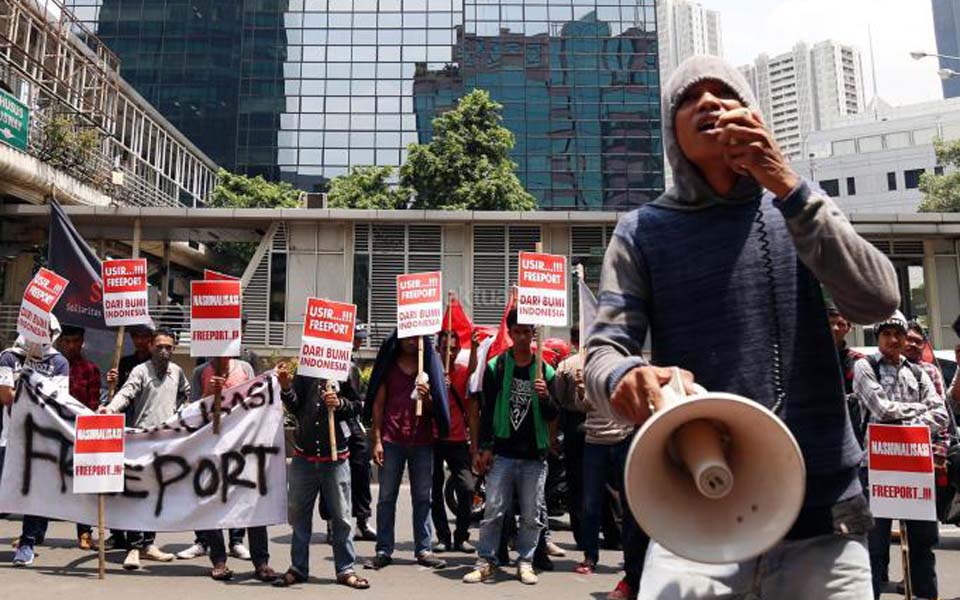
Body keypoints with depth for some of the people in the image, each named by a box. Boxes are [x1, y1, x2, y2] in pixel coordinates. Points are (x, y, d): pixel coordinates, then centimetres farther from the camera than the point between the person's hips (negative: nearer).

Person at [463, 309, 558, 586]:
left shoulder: (545, 370, 6)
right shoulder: (496, 367, 3)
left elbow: (552, 416, 7)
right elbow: (487, 410, 3)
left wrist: (545, 397, -15)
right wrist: (485, 447, -2)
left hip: (534, 454, 1)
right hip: (502, 453, -1)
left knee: (532, 515, 7)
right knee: (493, 511, 0)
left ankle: (525, 561, 21)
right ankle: (486, 561, 13)